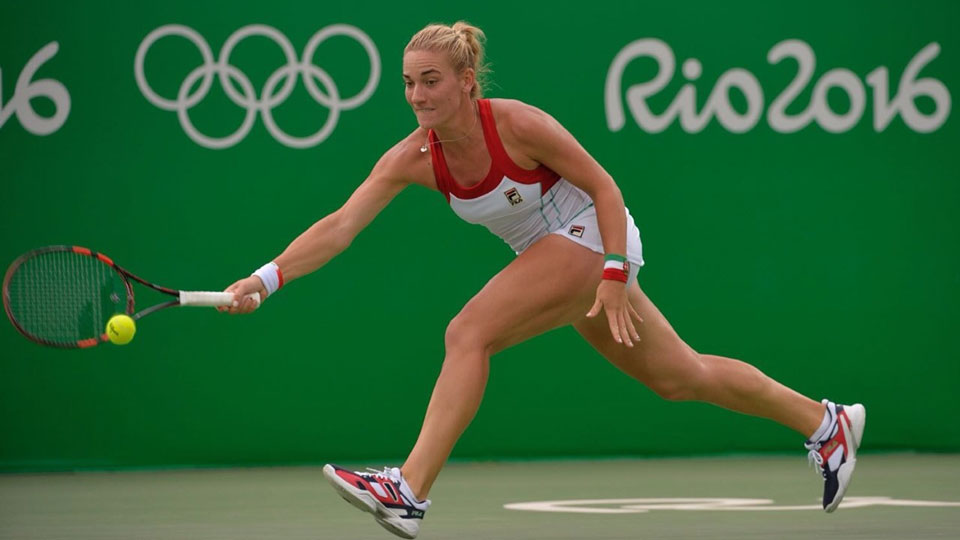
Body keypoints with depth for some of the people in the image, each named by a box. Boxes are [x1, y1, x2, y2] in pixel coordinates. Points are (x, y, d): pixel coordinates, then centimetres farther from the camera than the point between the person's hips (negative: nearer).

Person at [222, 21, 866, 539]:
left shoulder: (517, 124, -24)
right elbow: (339, 227, -15)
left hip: (593, 237, -7)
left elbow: (604, 187, -15)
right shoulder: (413, 157, -9)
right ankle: (826, 422, 32)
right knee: (680, 376, 16)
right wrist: (266, 279, -28)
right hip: (551, 255, 7)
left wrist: (614, 275, -23)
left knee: (468, 334, -23)